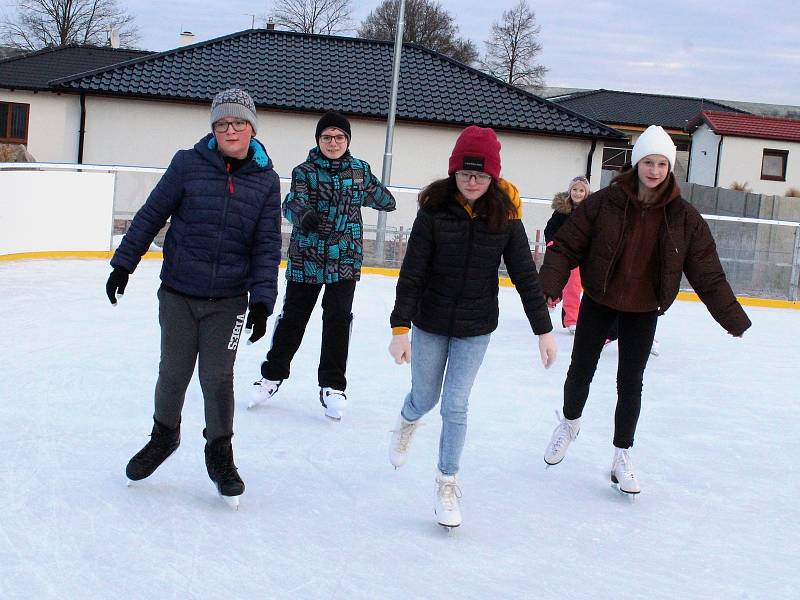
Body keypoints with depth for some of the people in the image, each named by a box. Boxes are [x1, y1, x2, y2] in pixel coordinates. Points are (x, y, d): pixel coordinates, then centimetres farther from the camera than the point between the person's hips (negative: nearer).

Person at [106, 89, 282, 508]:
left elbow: (267, 245, -2)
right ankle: (164, 435, 38)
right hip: (178, 294, 0)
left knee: (217, 378, 2)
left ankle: (219, 453, 24)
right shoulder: (188, 164, -6)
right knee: (173, 372, 10)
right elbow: (152, 215, 1)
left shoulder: (266, 180, -2)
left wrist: (262, 299, -10)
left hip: (228, 300, 0)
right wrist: (123, 264, 0)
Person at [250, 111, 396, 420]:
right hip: (306, 256, -1)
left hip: (345, 258, 1)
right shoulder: (304, 171, -6)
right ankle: (272, 375, 25)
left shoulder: (360, 170, 3)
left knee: (338, 321, -3)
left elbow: (377, 194, 23)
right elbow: (293, 202, -22)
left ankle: (333, 386, 9)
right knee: (292, 317, 8)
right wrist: (303, 213, -42)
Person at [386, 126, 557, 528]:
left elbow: (525, 275, -5)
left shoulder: (504, 215, -11)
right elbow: (412, 273, -13)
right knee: (424, 398, 16)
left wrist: (544, 330, -4)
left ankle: (447, 484, 18)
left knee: (455, 406, 0)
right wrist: (400, 329, -16)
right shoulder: (434, 211, -15)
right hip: (430, 323, 0)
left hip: (476, 328, 0)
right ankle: (407, 422, 53)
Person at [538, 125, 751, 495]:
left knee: (631, 382, 5)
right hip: (598, 301, 0)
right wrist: (549, 286, -27)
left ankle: (622, 457, 22)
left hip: (643, 311, 1)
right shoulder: (604, 202, -16)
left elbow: (708, 274, -7)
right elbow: (566, 246, -13)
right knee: (581, 371, 11)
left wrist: (733, 319, -9)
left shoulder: (684, 218, -11)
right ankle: (570, 423, 42)